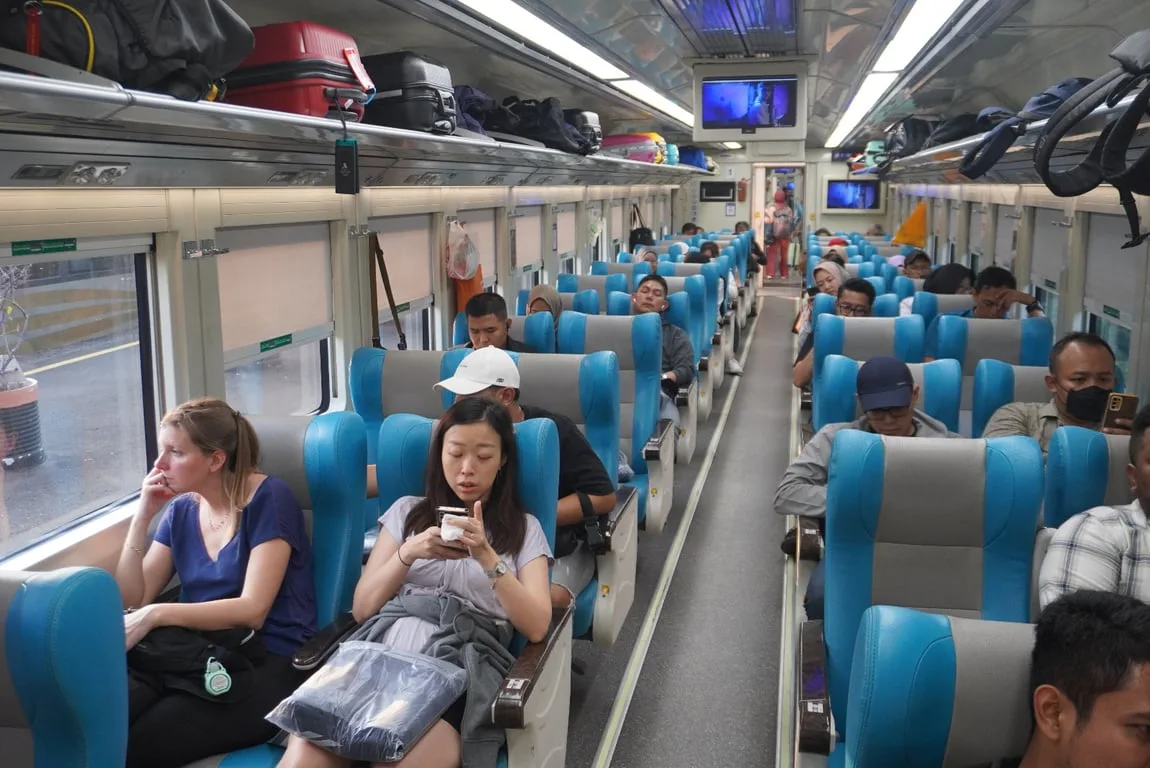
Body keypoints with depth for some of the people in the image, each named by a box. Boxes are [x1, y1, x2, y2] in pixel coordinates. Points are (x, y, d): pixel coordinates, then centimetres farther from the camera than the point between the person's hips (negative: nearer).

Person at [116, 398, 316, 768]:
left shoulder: (268, 498, -7)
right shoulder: (181, 510, 13)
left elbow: (252, 610, -15)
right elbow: (131, 601, 9)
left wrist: (156, 614, -23)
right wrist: (142, 516, 1)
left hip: (269, 662, -5)